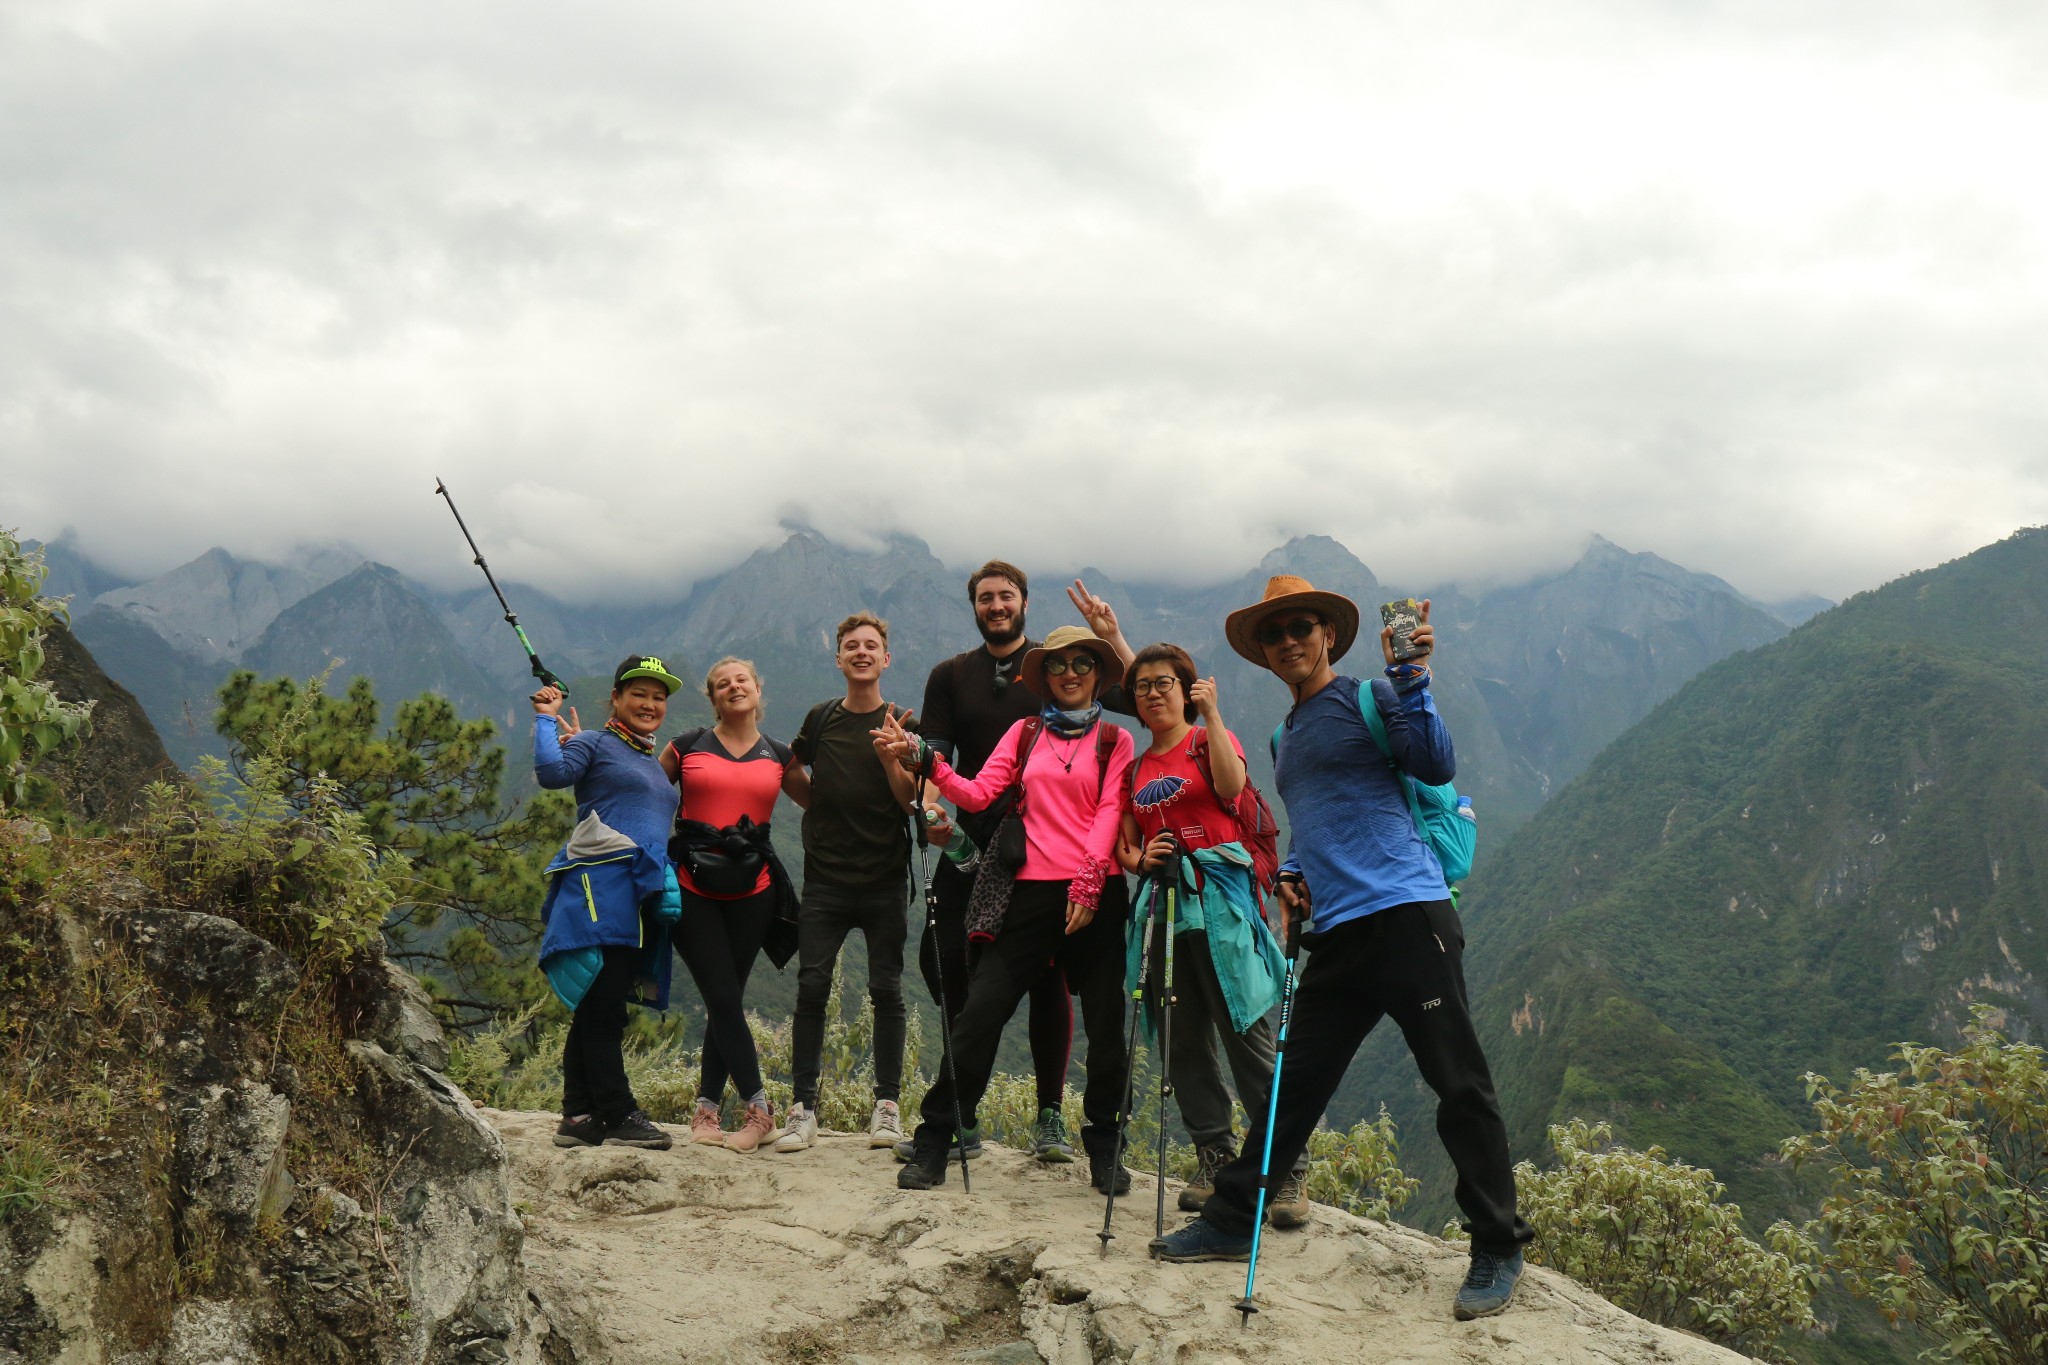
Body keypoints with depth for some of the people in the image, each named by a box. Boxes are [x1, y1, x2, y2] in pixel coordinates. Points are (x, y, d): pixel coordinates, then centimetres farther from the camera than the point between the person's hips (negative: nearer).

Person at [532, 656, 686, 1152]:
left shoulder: (652, 765, 27)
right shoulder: (596, 743, 4)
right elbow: (551, 772, -15)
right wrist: (547, 718, -5)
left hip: (641, 897, 8)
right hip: (603, 888, -8)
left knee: (597, 1009, 8)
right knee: (603, 1006, -9)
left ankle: (579, 1117, 10)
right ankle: (620, 1116, -9)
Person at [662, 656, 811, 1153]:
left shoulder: (780, 757, 10)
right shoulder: (688, 746, 6)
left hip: (752, 891, 2)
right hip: (692, 888, -2)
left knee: (726, 1001, 5)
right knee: (724, 999, -6)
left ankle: (707, 1108, 13)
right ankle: (759, 1109, 0)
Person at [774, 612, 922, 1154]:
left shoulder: (901, 727, 1)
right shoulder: (820, 720, 8)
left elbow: (913, 803, -6)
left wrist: (890, 755, -18)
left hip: (884, 881, -1)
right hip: (825, 880, 2)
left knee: (886, 990, 2)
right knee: (811, 988, -4)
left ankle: (887, 1105, 10)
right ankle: (803, 1107, 0)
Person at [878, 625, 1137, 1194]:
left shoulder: (1115, 740, 10)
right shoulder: (1025, 733, 15)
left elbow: (1109, 814, -2)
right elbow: (978, 793, 4)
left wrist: (1088, 883, -14)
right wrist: (924, 759, -10)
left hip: (1096, 894, -1)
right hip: (1031, 891, 1)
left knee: (1105, 1024, 3)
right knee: (981, 1009, -5)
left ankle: (1104, 1150, 19)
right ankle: (933, 1144, 2)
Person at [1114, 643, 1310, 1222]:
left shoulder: (1209, 740, 7)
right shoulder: (1135, 768, 19)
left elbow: (1231, 785, -16)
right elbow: (1125, 845, 19)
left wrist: (1211, 714, -14)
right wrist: (1136, 857, -3)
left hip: (1219, 901, -5)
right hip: (1162, 904, 6)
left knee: (1248, 1035, -10)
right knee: (1183, 1040, 5)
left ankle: (1290, 1169, -8)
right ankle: (1215, 1158, 14)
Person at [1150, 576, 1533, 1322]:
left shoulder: (1368, 699, 0)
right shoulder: (1285, 739, 23)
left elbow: (1435, 766, -13)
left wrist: (1411, 677, -21)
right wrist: (1291, 874, 14)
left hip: (1406, 912, -7)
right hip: (1337, 932, 8)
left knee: (1458, 1082, -4)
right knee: (1294, 1082, 12)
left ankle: (1498, 1252, 4)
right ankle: (1231, 1220, 21)